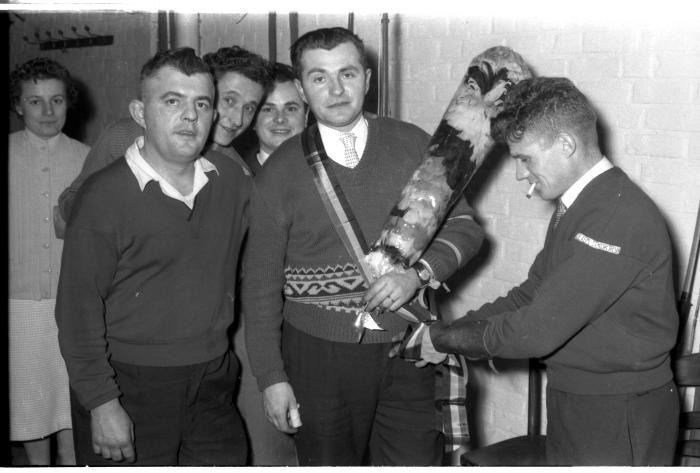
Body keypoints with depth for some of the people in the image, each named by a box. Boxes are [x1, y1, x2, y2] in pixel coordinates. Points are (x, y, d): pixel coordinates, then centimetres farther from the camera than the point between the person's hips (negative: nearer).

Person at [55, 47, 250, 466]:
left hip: (213, 382, 5)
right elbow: (78, 309, -12)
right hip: (130, 386, -5)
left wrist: (220, 362, 13)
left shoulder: (232, 180, 3)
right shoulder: (105, 195, -13)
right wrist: (102, 403, -14)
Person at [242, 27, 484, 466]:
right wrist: (271, 377, -2)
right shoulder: (280, 171, 0)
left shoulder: (413, 144, 3)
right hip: (318, 353, 0)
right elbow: (261, 283, 2)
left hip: (404, 349, 1)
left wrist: (418, 273, -13)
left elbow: (464, 225, 7)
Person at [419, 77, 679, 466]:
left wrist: (447, 338, -14)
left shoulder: (622, 218, -25)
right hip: (572, 403, 8)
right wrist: (446, 332, 2)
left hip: (620, 419, -8)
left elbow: (538, 330, -27)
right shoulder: (574, 206, 8)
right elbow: (531, 294, 13)